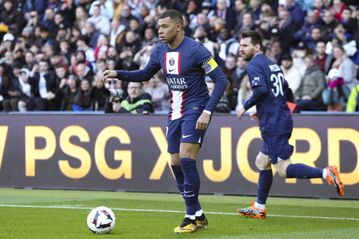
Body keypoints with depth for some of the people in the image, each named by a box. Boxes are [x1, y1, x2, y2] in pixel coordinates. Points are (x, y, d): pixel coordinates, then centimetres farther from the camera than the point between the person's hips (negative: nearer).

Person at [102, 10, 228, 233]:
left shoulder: (195, 50, -17)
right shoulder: (160, 50, 3)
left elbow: (221, 80, -16)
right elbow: (145, 74, 20)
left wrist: (207, 112, -23)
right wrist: (118, 74, 4)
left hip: (195, 110, -7)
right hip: (175, 112, 7)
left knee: (186, 159, -18)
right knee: (176, 163, 5)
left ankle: (192, 217, -7)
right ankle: (198, 215, 16)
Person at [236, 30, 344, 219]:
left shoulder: (254, 65, -10)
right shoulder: (272, 64, 18)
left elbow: (261, 90, -24)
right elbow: (285, 89, 22)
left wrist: (245, 107, -10)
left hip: (273, 125, -10)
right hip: (282, 120, 10)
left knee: (283, 170, -10)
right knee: (262, 162, 18)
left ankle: (326, 173, -22)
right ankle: (259, 208, 22)